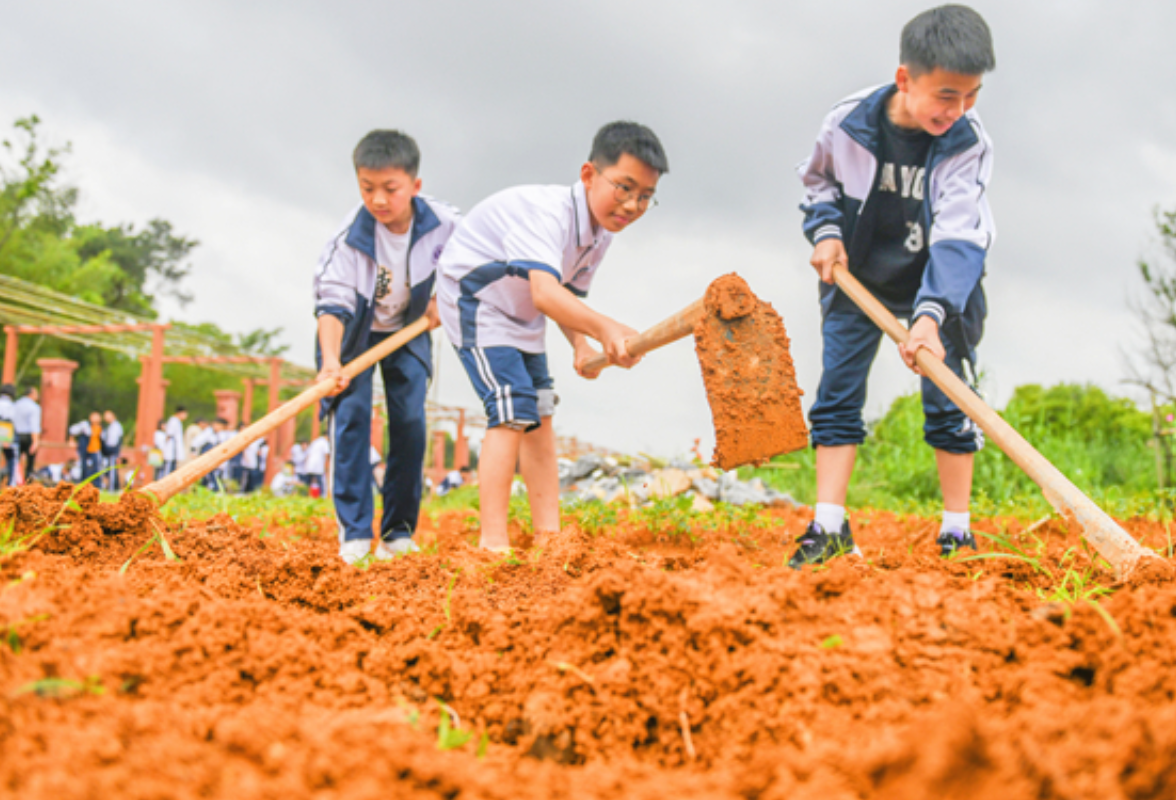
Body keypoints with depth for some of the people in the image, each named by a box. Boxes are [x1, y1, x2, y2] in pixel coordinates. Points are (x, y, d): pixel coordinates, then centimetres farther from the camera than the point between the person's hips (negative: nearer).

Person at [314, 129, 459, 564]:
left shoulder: (441, 222, -20)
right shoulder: (351, 235, -28)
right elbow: (332, 301, -33)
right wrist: (330, 361, -46)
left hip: (408, 330, 2)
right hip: (355, 332, -2)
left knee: (410, 422, -6)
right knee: (350, 416, -14)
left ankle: (399, 531, 2)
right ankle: (354, 532, -9)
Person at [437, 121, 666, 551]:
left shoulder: (599, 233, -4)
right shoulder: (548, 212, -34)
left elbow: (567, 295, 6)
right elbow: (544, 292, -49)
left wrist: (580, 345, -13)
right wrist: (605, 328, -63)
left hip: (520, 315, 10)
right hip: (474, 300, -10)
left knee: (539, 415, 9)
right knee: (512, 410, -19)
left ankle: (549, 534, 14)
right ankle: (493, 541, -20)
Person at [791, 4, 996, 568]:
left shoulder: (967, 144, -22)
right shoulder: (848, 123, -18)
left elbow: (958, 237, -30)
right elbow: (818, 180, 5)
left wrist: (931, 314, -41)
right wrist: (825, 230, -12)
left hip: (939, 283, -1)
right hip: (857, 276, 2)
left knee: (948, 402, -3)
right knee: (837, 394, -3)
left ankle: (957, 532, 8)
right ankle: (829, 527, 0)